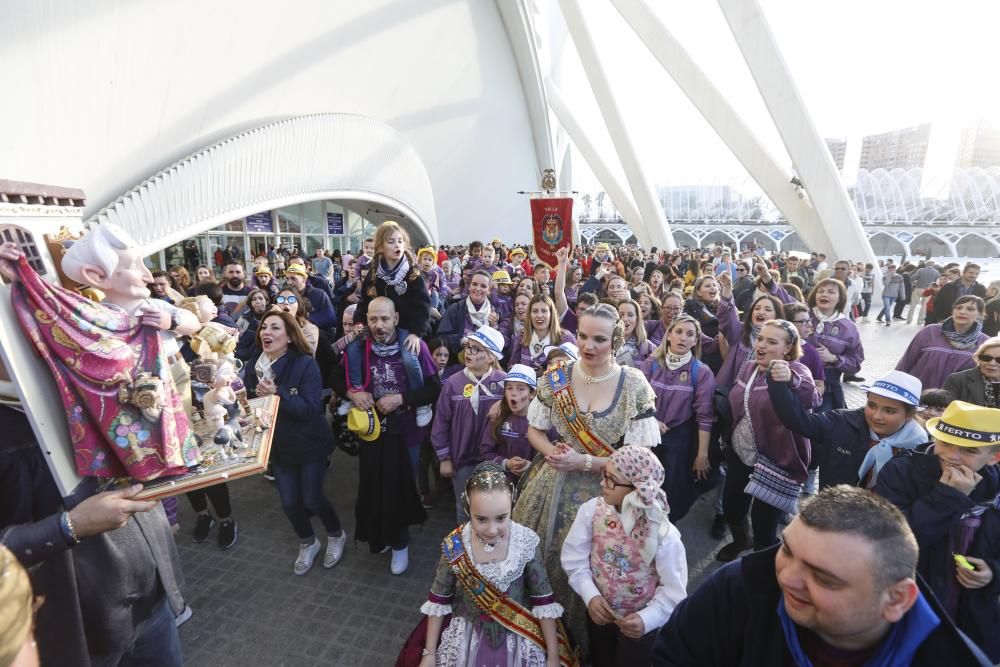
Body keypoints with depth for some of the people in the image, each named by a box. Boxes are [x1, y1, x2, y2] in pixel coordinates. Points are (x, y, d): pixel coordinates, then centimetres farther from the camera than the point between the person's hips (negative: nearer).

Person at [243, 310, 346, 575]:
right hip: (278, 446, 5)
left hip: (309, 444, -4)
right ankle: (308, 543, 40)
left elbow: (311, 408, -25)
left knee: (312, 499, 3)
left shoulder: (305, 364, -19)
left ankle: (336, 535, 34)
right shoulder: (254, 366, -5)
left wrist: (277, 393, -36)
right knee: (289, 502, 11)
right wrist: (257, 397, -19)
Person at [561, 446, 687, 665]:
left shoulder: (663, 534, -28)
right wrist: (590, 596, -20)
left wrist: (647, 619, -28)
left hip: (638, 624, -3)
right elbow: (573, 557, -11)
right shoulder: (592, 509, -22)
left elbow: (674, 590, -17)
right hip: (598, 612, 3)